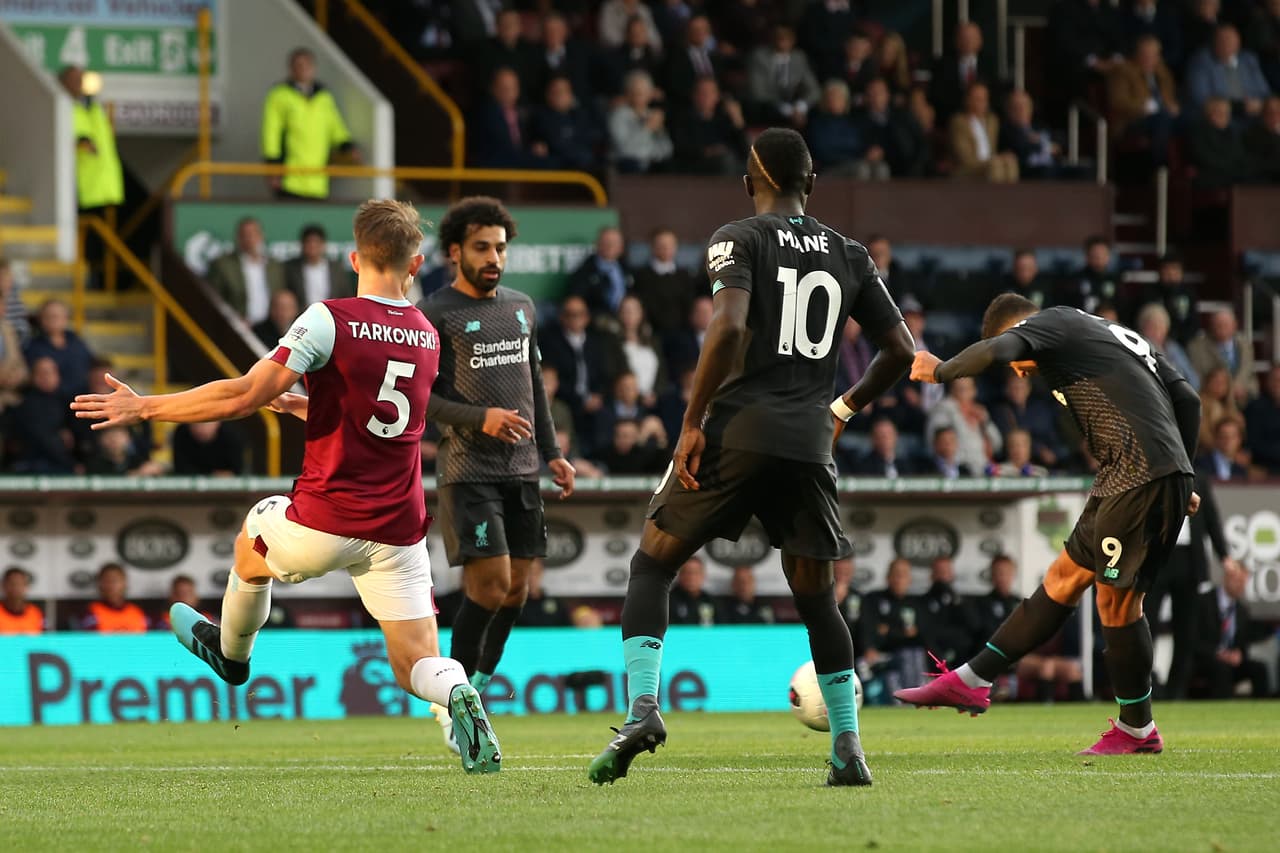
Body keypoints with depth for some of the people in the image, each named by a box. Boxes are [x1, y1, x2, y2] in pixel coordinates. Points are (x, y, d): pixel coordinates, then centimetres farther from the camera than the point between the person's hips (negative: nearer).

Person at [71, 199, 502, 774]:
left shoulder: (332, 320, -12)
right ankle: (458, 695, -29)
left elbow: (246, 396, -16)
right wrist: (293, 402, 35)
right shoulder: (428, 338, 9)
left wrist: (145, 408, -8)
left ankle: (231, 653, 54)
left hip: (324, 524, -4)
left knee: (252, 540, 30)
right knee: (416, 664, 6)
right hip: (399, 529, 4)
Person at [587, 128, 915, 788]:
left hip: (738, 429, -4)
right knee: (815, 596, 14)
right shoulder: (848, 255, 14)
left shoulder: (738, 240, 0)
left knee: (652, 564, 8)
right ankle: (848, 749, 9)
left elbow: (728, 327, -18)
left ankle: (642, 706, -10)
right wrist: (846, 409, 31)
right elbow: (900, 351, 15)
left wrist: (692, 421, -12)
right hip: (809, 439, 4)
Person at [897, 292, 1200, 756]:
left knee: (1116, 597, -2)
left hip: (1143, 475, -10)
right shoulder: (1122, 335, 26)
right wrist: (1181, 482, 25)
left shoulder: (1055, 322, 1)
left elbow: (993, 352, -20)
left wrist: (939, 370, -2)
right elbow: (1187, 400, 22)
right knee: (1064, 579, 12)